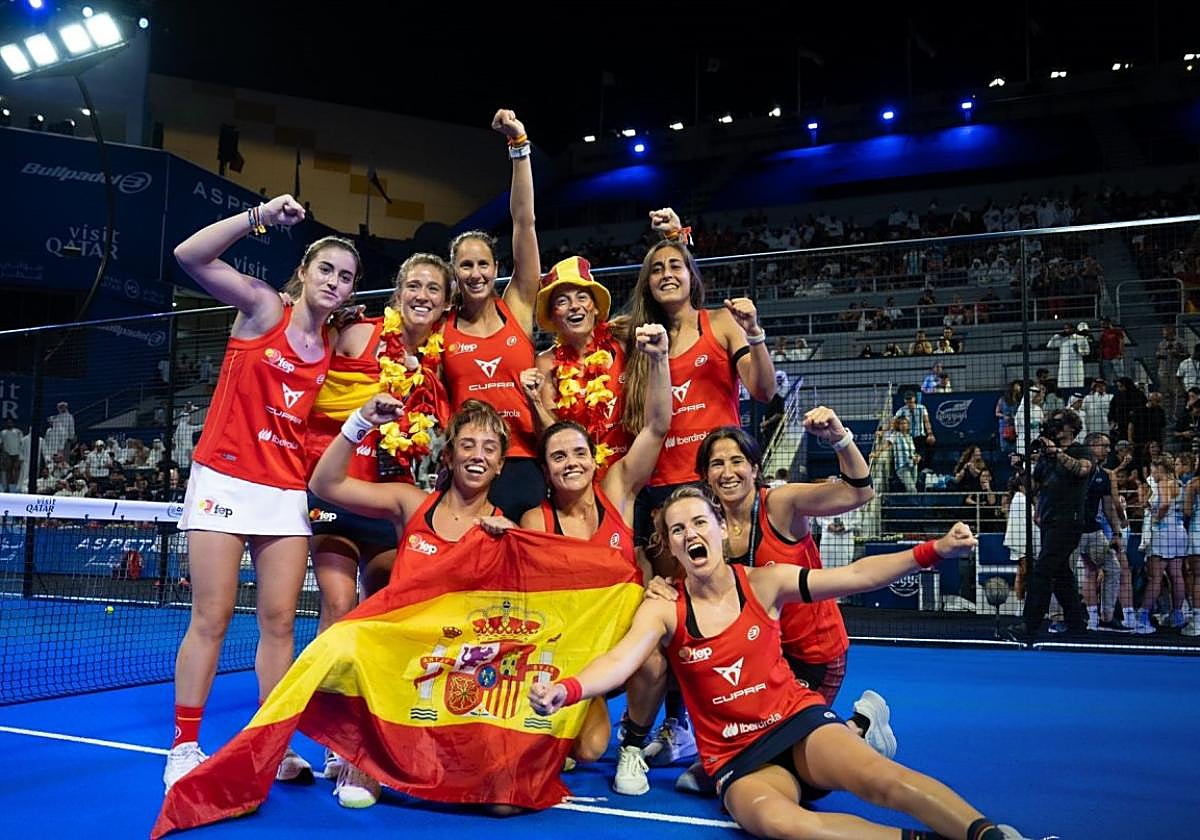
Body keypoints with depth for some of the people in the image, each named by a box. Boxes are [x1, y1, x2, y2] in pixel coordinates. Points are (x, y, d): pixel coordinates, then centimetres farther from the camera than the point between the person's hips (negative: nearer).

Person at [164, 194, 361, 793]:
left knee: (279, 621, 3)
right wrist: (259, 216, -20)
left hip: (289, 492, 4)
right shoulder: (262, 306, -1)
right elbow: (189, 255, -13)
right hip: (224, 480, -4)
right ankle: (184, 749, 11)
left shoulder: (334, 349, 10)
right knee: (211, 619, -1)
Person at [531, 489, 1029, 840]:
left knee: (878, 776, -32)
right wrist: (564, 691, -41)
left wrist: (935, 550, -19)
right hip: (737, 759, -1)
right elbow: (620, 661, -20)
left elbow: (857, 576, -6)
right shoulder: (663, 611, -4)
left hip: (797, 720, 1)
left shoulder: (764, 583, -1)